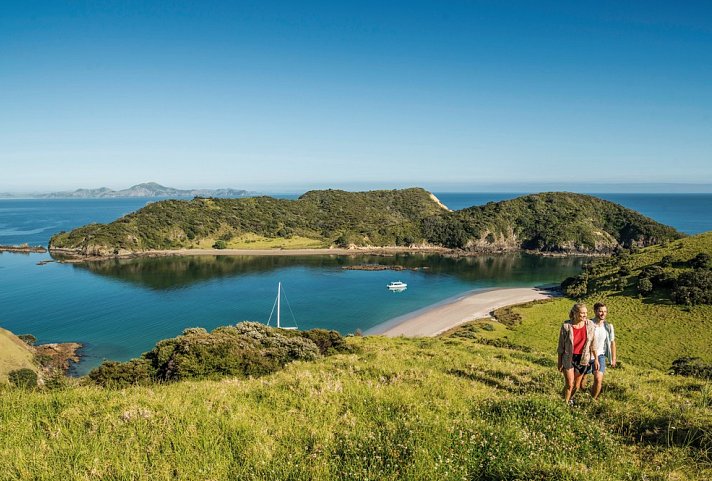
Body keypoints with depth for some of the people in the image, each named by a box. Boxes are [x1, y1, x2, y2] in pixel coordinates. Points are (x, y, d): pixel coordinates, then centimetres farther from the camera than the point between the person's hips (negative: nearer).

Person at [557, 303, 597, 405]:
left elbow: (593, 343, 1)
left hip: (582, 358, 3)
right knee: (569, 385, -1)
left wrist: (596, 359, 3)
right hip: (568, 358, -3)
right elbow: (561, 345, -7)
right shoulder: (566, 326, -16)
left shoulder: (590, 325, -9)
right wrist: (559, 361, -2)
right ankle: (565, 404, 22)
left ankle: (570, 398, 44)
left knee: (577, 385, 16)